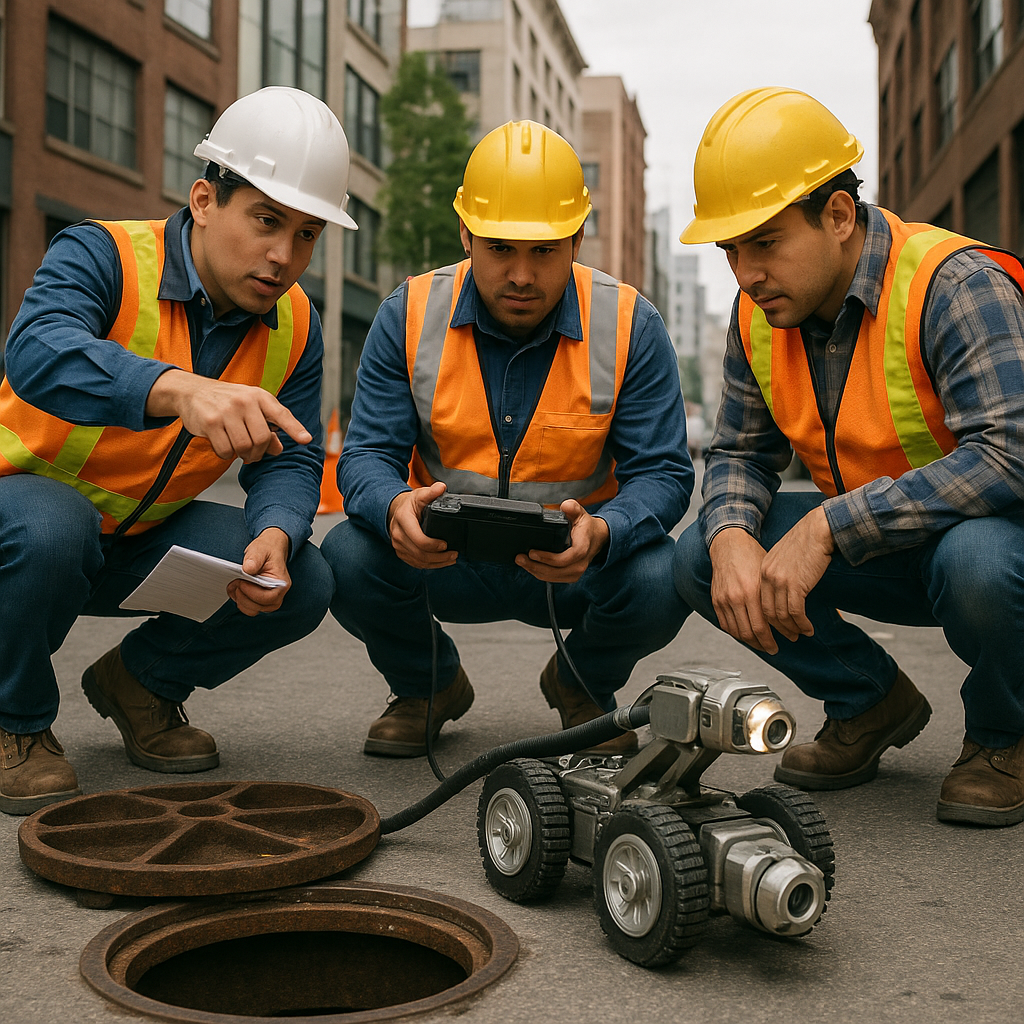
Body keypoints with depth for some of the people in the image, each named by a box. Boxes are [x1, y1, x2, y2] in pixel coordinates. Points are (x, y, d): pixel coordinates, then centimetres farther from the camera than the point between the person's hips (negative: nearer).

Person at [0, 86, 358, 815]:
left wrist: (274, 536, -31)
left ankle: (141, 679, 13)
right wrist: (180, 389, -62)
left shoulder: (293, 328, -5)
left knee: (301, 587, -16)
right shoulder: (101, 256, -23)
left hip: (148, 538, 5)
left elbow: (290, 460, -7)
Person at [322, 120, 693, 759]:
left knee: (658, 580, -31)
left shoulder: (629, 325, -11)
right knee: (348, 557, -28)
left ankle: (584, 684, 9)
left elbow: (662, 472, -13)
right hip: (443, 559, 1)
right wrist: (395, 507, -37)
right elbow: (367, 455, -10)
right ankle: (427, 685, 9)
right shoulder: (410, 316, -8)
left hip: (575, 563, 0)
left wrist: (601, 533, -37)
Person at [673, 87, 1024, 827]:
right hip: (877, 556, 6)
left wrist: (827, 528, -39)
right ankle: (873, 703, 9)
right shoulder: (760, 316, -3)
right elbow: (740, 452, 2)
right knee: (700, 555, -13)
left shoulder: (954, 285, -24)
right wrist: (732, 537, -22)